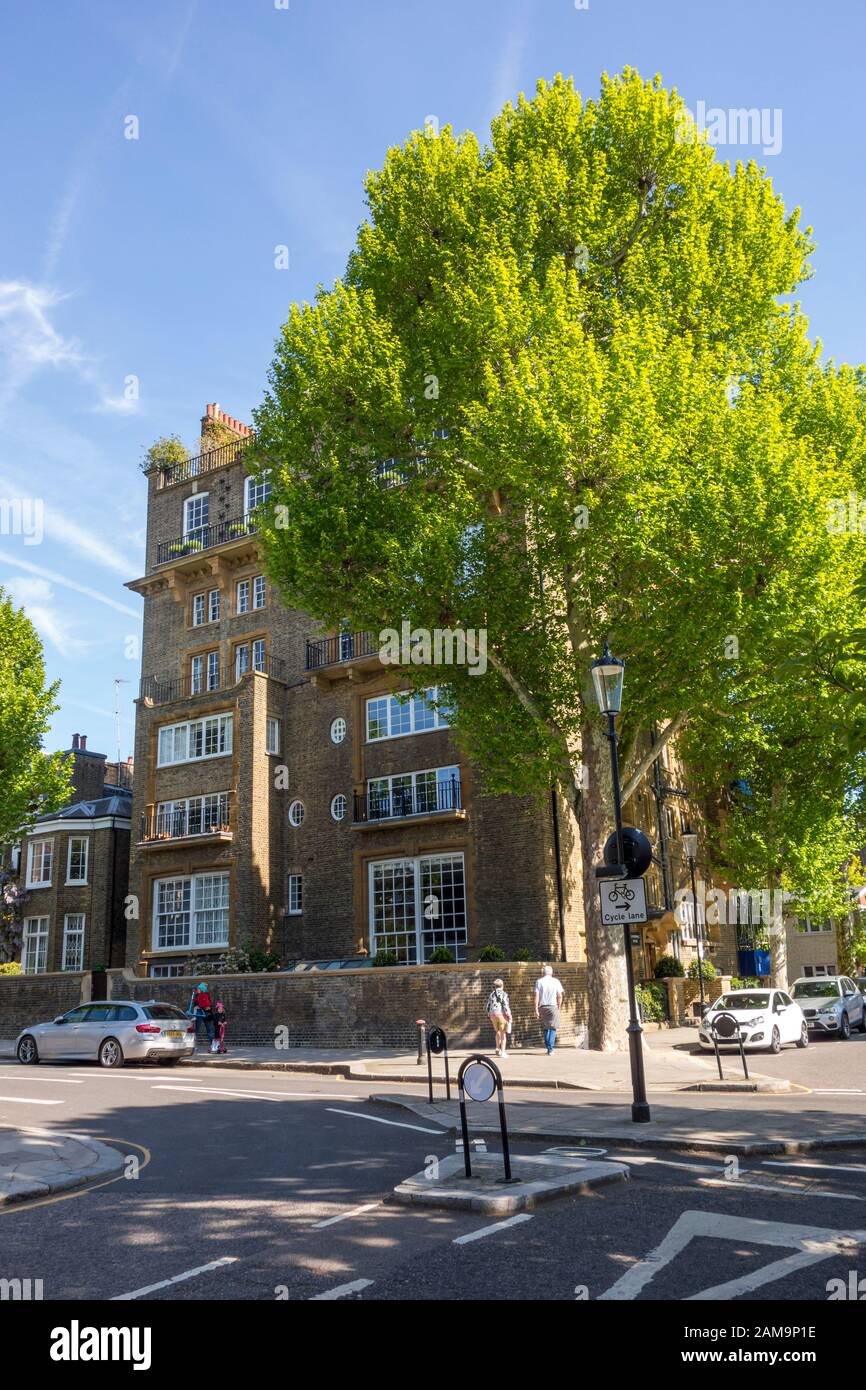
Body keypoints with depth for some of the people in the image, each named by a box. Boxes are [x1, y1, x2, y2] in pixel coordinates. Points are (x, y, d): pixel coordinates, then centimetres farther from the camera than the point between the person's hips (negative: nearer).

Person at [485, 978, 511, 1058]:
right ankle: (502, 1052, -1)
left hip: (493, 1015, 4)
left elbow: (488, 1006, 9)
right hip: (502, 1015, -4)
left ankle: (498, 1048, 13)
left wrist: (489, 1016, 18)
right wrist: (509, 1016, -9)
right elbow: (506, 1005, -12)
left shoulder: (491, 994, 8)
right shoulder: (503, 994, -6)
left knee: (498, 1032, 23)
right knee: (503, 1033, 3)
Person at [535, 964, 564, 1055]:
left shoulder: (539, 981, 3)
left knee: (545, 1029, 14)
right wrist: (559, 1007, 10)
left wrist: (536, 1009, -3)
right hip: (553, 1006, -1)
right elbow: (560, 996, 0)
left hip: (542, 1007, 1)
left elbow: (536, 996, -3)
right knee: (553, 1029, 2)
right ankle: (551, 1049, -8)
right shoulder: (556, 981, 3)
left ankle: (548, 1048, 14)